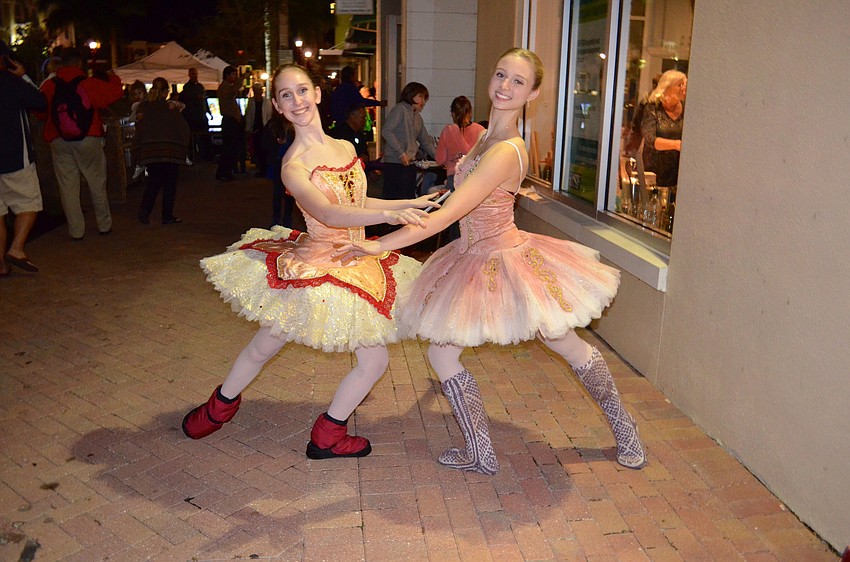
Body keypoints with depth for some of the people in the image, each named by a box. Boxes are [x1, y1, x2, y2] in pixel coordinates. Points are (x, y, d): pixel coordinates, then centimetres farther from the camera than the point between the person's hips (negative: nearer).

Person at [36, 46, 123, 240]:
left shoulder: (48, 86, 2)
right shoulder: (90, 84, -6)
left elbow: (40, 113, 9)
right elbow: (116, 92, 0)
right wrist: (112, 77, 20)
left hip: (59, 142, 2)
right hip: (88, 139, -1)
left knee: (68, 186, 5)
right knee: (97, 183, 11)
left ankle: (76, 230, 6)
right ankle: (104, 225, 18)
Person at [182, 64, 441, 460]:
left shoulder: (346, 148, 3)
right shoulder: (294, 165, -18)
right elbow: (327, 213, -35)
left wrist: (410, 203, 13)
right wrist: (388, 215, -48)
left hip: (356, 265, 6)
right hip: (310, 264, -6)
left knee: (375, 361, 4)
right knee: (262, 348, 12)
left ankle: (328, 435, 23)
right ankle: (221, 406, 41)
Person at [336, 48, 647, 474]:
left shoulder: (505, 151, -28)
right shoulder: (489, 136, 2)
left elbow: (447, 215, -34)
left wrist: (377, 245, -32)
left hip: (502, 260, -8)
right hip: (474, 259, 9)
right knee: (440, 352, 9)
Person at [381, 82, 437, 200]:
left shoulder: (418, 117, 20)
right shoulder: (400, 109, -5)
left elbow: (425, 141, 25)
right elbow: (386, 131, -15)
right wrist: (401, 153, -16)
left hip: (410, 163, 9)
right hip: (395, 162, -9)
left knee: (410, 197, 7)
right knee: (395, 198, -11)